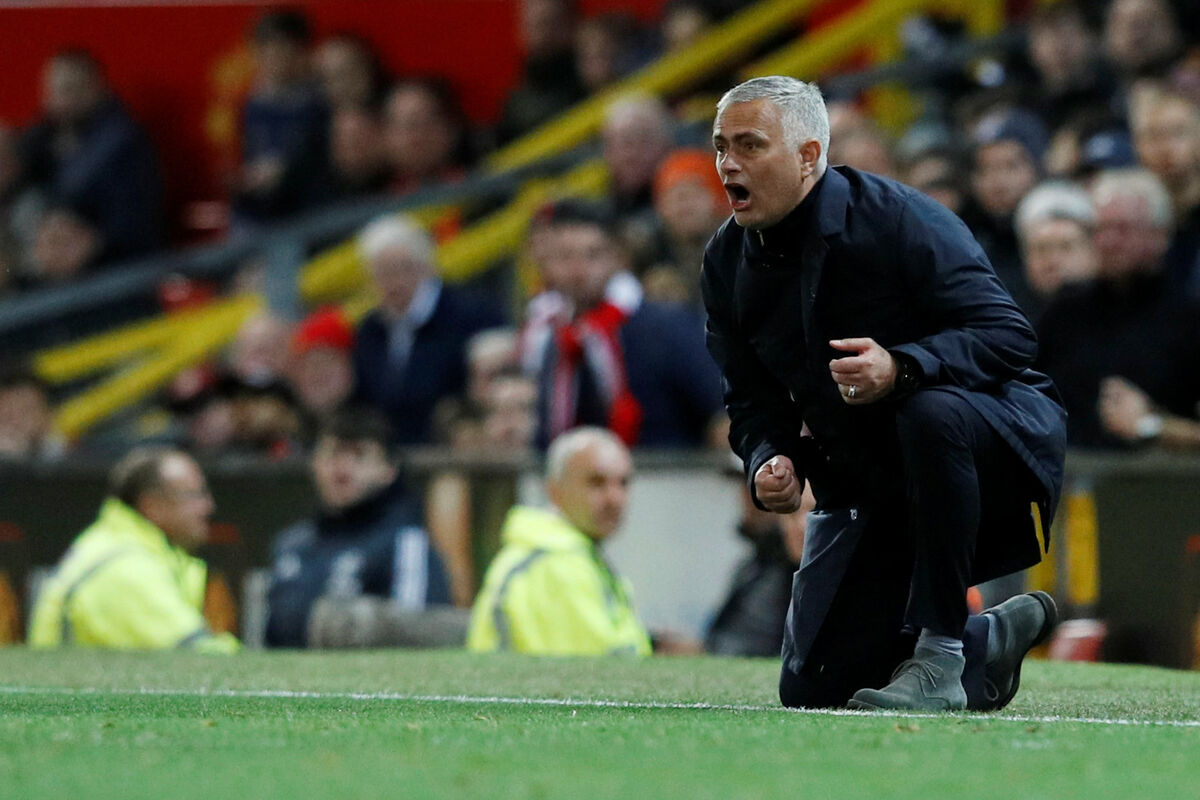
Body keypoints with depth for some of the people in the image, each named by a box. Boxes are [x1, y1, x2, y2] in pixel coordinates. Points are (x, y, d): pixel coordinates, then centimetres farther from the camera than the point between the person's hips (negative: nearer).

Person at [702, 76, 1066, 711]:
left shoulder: (898, 218, -19)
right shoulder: (727, 262, 0)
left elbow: (1009, 334, -24)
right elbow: (753, 400, 6)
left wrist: (901, 368, -41)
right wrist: (771, 461, -17)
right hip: (869, 486, 6)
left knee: (931, 413, -43)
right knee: (811, 687, -5)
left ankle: (941, 658, -31)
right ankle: (988, 644, 23)